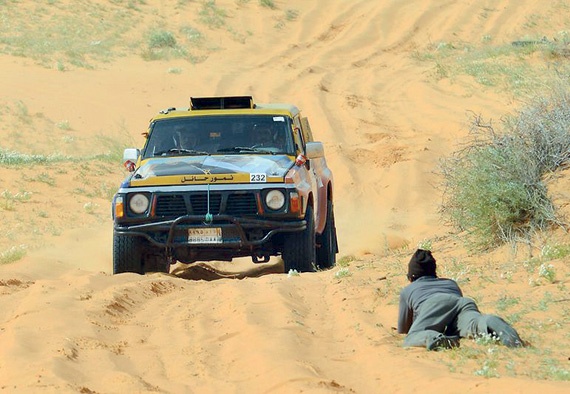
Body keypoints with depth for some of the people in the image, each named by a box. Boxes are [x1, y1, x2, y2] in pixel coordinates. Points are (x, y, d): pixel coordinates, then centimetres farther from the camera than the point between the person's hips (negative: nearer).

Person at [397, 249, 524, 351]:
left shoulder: (407, 290, 38)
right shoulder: (451, 283, 47)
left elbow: (402, 329, 46)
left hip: (433, 305, -2)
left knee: (411, 339, -20)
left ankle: (433, 338, -56)